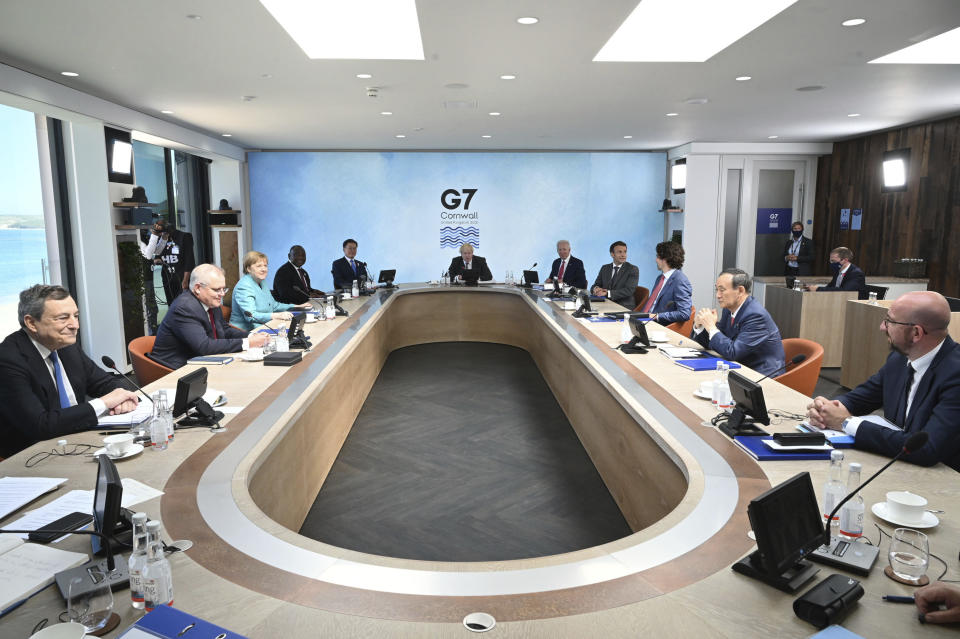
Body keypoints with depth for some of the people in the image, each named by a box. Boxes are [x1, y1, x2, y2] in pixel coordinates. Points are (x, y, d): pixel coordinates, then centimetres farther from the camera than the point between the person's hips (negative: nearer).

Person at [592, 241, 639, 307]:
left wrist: (608, 293, -24)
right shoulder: (604, 268, 14)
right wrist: (596, 289, -15)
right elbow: (595, 285, 12)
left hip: (624, 307, -5)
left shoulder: (633, 269, -1)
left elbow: (629, 290, -14)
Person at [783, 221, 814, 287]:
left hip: (802, 272, -4)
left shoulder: (808, 242, 3)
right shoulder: (788, 242, 16)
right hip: (789, 271, 4)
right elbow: (783, 256, 20)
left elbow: (811, 257, -5)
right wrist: (787, 258, -4)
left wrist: (797, 258, -15)